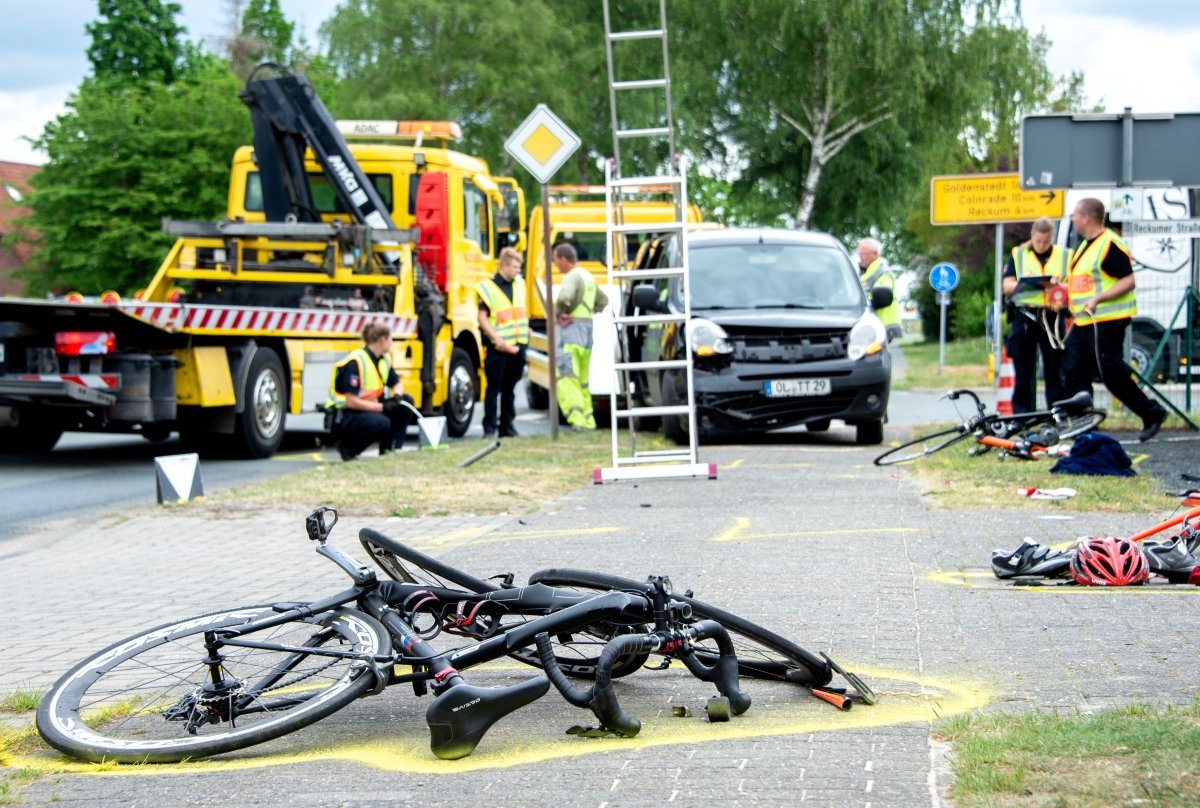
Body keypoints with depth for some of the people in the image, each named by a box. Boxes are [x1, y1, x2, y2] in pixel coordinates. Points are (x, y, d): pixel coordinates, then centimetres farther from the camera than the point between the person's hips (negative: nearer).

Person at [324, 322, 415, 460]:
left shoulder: (383, 359, 4)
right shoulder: (355, 362, -22)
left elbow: (396, 385, 15)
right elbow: (351, 402, -26)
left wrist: (397, 396, -10)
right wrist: (383, 407, -24)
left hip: (367, 409, 9)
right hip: (341, 417, -9)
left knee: (406, 402, -4)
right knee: (382, 423, -34)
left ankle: (389, 449, -1)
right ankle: (348, 447, -11)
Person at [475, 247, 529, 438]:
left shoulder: (519, 284, 12)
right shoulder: (487, 288, -9)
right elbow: (482, 318, -12)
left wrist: (525, 330, 16)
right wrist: (497, 339, -19)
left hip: (517, 345, 6)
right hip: (498, 348, -6)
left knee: (509, 388, 12)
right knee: (494, 387, -3)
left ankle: (507, 425, 19)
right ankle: (489, 428, 1)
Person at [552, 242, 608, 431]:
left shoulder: (572, 277, -12)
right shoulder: (588, 277, 18)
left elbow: (564, 297, -32)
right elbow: (603, 300, 32)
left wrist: (558, 313, -14)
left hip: (572, 332, -9)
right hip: (587, 333, 9)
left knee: (566, 379, -13)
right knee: (582, 381, 16)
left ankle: (577, 419, -25)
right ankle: (588, 420, 16)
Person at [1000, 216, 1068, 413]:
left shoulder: (1065, 256, 10)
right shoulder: (1017, 254, 10)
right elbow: (1007, 287, 3)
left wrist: (1058, 286, -14)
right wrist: (1024, 283, -17)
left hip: (1052, 318, 0)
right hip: (1023, 317, 0)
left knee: (1054, 371, -1)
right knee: (1023, 373, 3)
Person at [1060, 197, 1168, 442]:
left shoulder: (1110, 244, -14)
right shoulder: (1085, 245, 18)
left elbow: (1128, 281, -19)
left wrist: (1097, 299, -27)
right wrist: (1065, 288, 17)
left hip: (1106, 322, -10)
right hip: (1083, 322, 10)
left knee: (1113, 374, -7)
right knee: (1074, 374, 5)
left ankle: (1152, 414, 7)